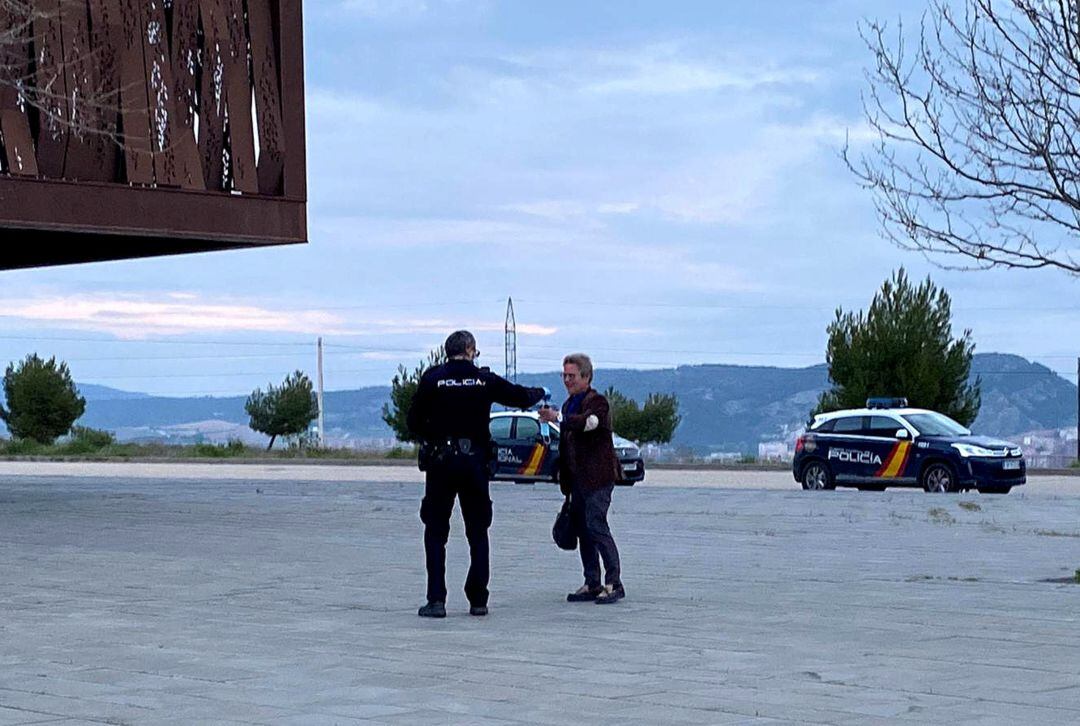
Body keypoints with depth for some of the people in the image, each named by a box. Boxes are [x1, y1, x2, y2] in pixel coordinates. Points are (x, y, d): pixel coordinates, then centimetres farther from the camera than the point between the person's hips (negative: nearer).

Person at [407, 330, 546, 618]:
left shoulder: (432, 379, -3)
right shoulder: (485, 379, 0)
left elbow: (413, 421, -2)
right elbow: (520, 396, 11)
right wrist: (539, 393, 33)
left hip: (439, 463, -1)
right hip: (474, 462, 1)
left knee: (435, 532, 5)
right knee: (478, 532, 11)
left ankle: (436, 600, -4)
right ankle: (478, 600, 9)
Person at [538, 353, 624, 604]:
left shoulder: (597, 402, -7)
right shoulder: (569, 405, 19)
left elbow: (588, 422, -31)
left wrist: (558, 418, -41)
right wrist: (565, 482, 19)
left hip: (598, 477, -9)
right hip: (578, 478, 9)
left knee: (596, 526, -13)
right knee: (582, 529, 8)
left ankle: (614, 583, -10)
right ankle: (592, 585, 13)